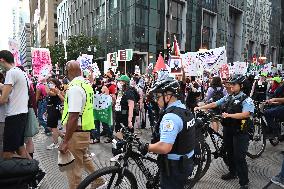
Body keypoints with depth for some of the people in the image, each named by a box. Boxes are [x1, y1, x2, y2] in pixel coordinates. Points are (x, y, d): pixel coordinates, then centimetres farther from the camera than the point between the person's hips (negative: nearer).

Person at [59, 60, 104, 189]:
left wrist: (65, 141, -21)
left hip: (77, 131, -10)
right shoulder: (87, 84, 7)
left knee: (73, 167, 4)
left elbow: (73, 116, -25)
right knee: (84, 157, 27)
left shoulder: (74, 87, -20)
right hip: (86, 129, 10)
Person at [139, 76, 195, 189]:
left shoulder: (171, 116, -28)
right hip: (186, 163, 9)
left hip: (174, 168, -9)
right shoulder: (184, 110, 4)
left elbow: (164, 147, -36)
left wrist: (146, 147, -19)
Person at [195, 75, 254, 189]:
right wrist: (200, 107, 0)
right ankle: (232, 172, 39)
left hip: (239, 132, -6)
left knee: (239, 157, -3)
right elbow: (214, 104, 9)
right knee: (229, 153, 19)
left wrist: (229, 115, -37)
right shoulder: (228, 98, 10)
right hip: (227, 129, 6)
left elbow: (245, 114, -24)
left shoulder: (246, 100, -9)